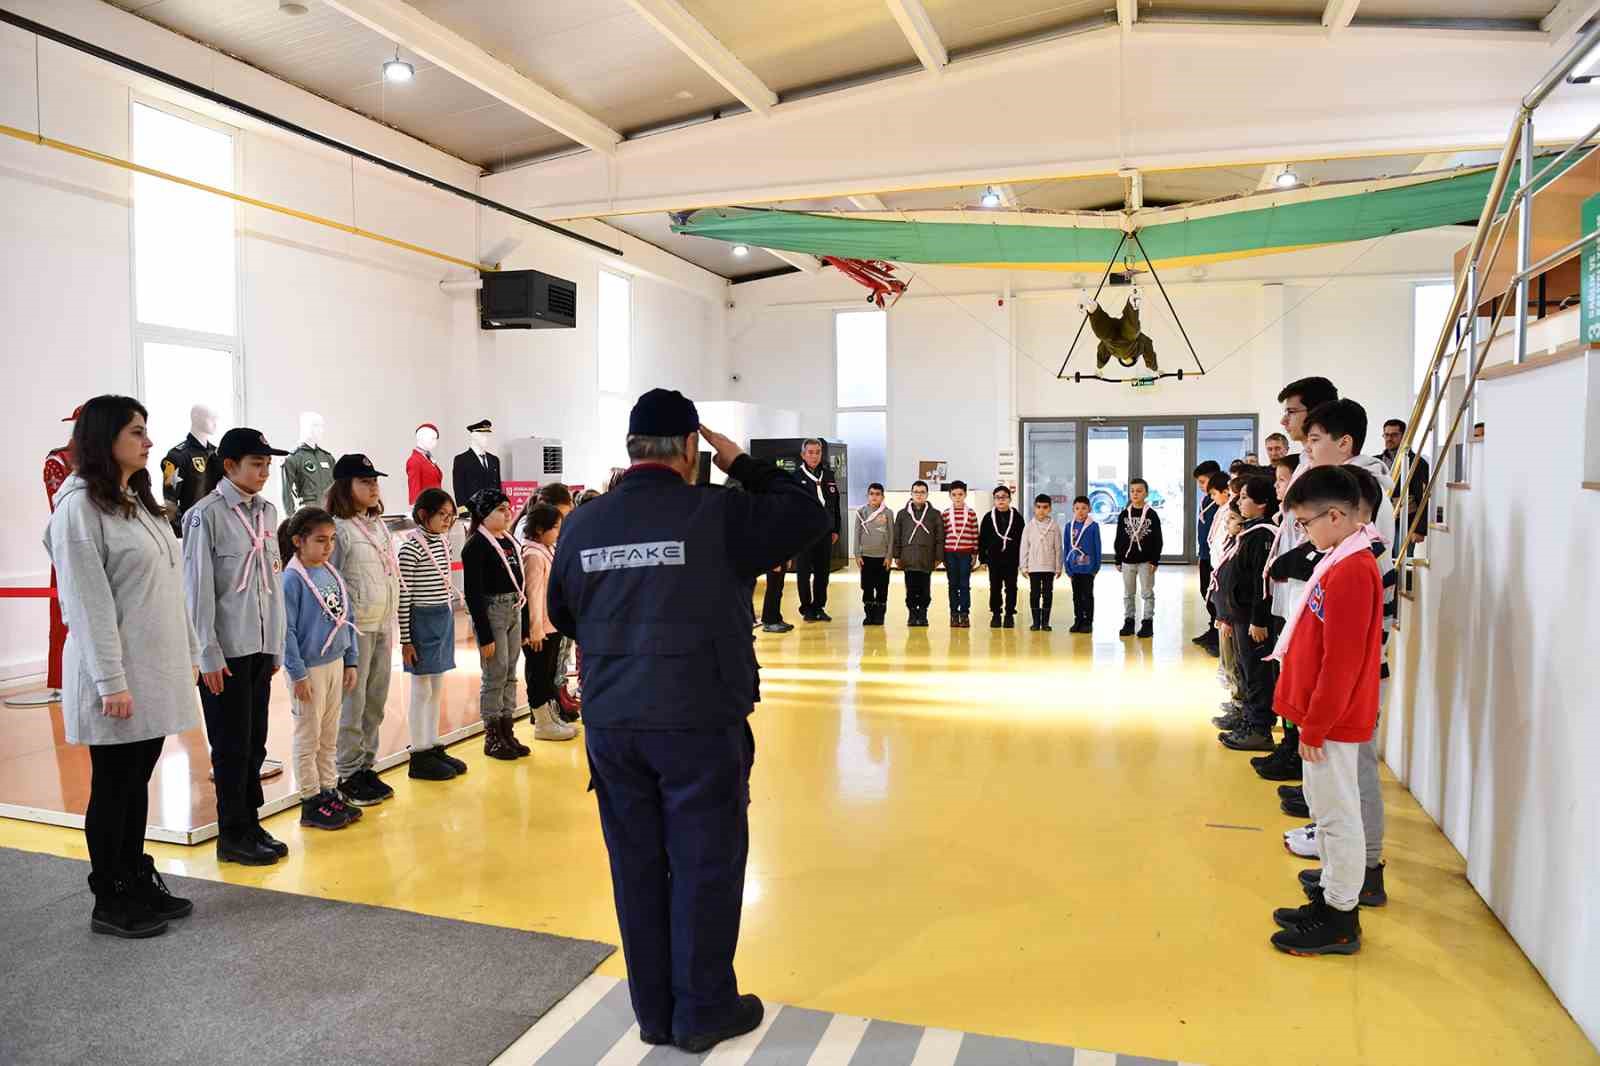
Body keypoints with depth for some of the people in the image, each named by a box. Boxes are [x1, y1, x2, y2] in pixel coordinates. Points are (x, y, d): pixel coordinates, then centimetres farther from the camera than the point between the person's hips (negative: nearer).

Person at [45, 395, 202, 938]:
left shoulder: (140, 501, 13)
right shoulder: (80, 505, -13)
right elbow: (88, 601, -18)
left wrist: (189, 653, 14)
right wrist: (110, 680, -20)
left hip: (157, 669, 8)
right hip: (119, 674, -8)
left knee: (138, 780, 16)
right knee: (113, 786, 4)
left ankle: (138, 882, 28)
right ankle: (109, 902, 17)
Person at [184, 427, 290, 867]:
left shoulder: (267, 512, 9)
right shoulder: (206, 515, -10)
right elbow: (198, 588, -12)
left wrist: (278, 645, 12)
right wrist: (208, 654, -13)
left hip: (261, 645, 6)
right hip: (226, 649, -6)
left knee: (255, 741, 12)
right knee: (232, 744, 3)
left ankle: (251, 823, 24)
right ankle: (233, 836, 15)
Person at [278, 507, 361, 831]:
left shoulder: (333, 573, 5)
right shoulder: (292, 578, -14)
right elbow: (286, 629, -16)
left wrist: (351, 660, 9)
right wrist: (298, 674, -16)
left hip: (335, 664, 6)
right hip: (309, 668, -6)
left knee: (329, 737, 16)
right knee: (308, 738, 5)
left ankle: (329, 791, 26)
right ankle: (311, 802, 15)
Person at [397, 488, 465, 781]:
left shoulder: (443, 542, 8)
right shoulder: (411, 547, -15)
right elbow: (403, 595, -15)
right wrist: (405, 640, -15)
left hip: (444, 619, 7)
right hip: (423, 621, -7)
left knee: (437, 688, 14)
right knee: (422, 690, 1)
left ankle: (433, 746, 24)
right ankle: (419, 757, 10)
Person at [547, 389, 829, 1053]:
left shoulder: (582, 524, 2)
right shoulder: (716, 514, -12)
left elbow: (562, 615, 14)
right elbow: (811, 516, -1)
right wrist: (744, 467, 5)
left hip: (611, 723, 5)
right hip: (700, 722, -4)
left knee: (637, 867, 14)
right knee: (705, 866, 9)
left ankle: (654, 1012, 28)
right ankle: (703, 1013, 22)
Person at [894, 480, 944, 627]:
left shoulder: (935, 514, 7)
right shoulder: (902, 514, 9)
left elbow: (940, 537, 5)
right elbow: (897, 537, 10)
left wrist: (938, 557, 1)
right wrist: (897, 556, 5)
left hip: (926, 559, 0)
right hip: (909, 559, 1)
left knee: (925, 590, 2)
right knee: (911, 589, 1)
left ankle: (922, 615, 13)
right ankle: (912, 615, 10)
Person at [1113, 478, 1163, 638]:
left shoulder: (1151, 514, -4)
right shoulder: (1124, 514, 3)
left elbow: (1157, 540, -4)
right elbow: (1119, 538, 6)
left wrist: (1155, 560, -8)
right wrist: (1118, 560, 3)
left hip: (1146, 560, -3)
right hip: (1127, 560, 3)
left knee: (1147, 593, 3)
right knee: (1128, 594, 9)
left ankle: (1148, 622, 10)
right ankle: (1128, 621, 17)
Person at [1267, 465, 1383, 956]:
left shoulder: (1350, 571, -22)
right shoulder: (1342, 561, 9)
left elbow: (1341, 662, -23)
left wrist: (1314, 727, -17)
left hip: (1333, 722, -10)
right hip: (1325, 717, 10)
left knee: (1337, 815, 2)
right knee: (1326, 809, 18)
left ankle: (1340, 923, 14)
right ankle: (1330, 899, 31)